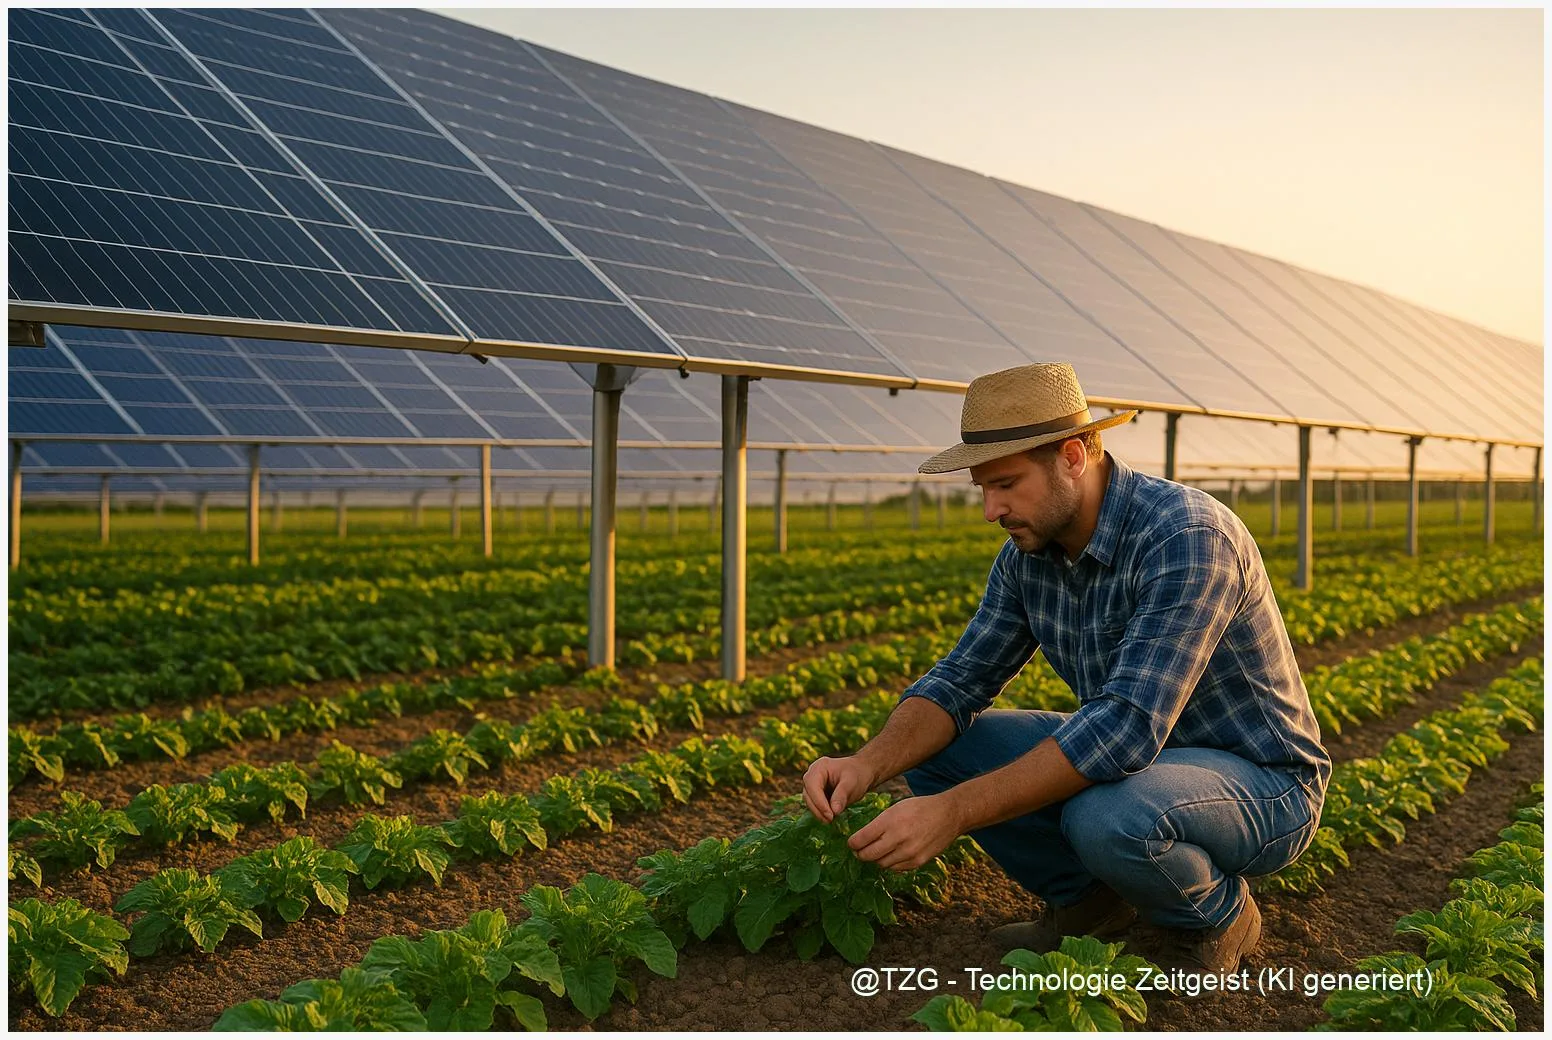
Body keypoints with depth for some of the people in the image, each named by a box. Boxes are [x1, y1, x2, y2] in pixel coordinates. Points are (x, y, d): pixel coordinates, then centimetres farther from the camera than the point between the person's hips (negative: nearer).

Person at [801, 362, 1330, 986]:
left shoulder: (1186, 536, -30)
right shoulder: (1030, 549, -4)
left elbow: (1128, 726, -38)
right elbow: (962, 678, -2)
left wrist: (954, 812, -40)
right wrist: (868, 765, -22)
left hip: (1265, 785, -7)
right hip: (1136, 756, 7)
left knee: (1109, 817, -39)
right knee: (935, 747, -6)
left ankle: (1220, 914, -4)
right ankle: (1089, 899, 9)